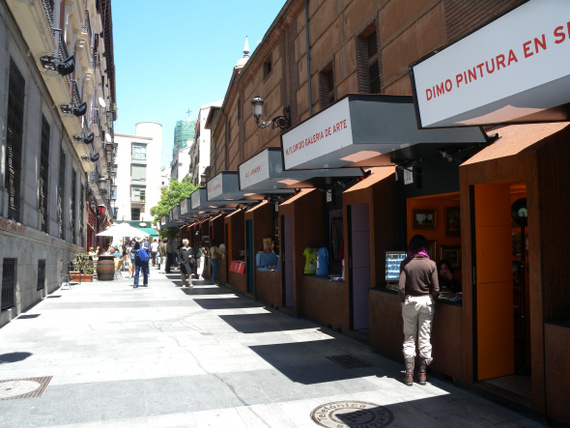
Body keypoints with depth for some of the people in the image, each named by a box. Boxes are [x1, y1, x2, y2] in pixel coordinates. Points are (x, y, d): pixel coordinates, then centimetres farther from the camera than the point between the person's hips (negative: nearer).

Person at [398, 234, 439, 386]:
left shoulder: (405, 264, -8)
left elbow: (401, 287, -13)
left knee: (409, 338, 8)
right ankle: (422, 374, 15)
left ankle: (409, 374, 7)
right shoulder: (431, 264, -6)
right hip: (426, 301, 1)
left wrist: (403, 301, 3)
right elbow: (436, 289, -7)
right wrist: (431, 299, 12)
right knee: (425, 338, 10)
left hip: (410, 301, -1)